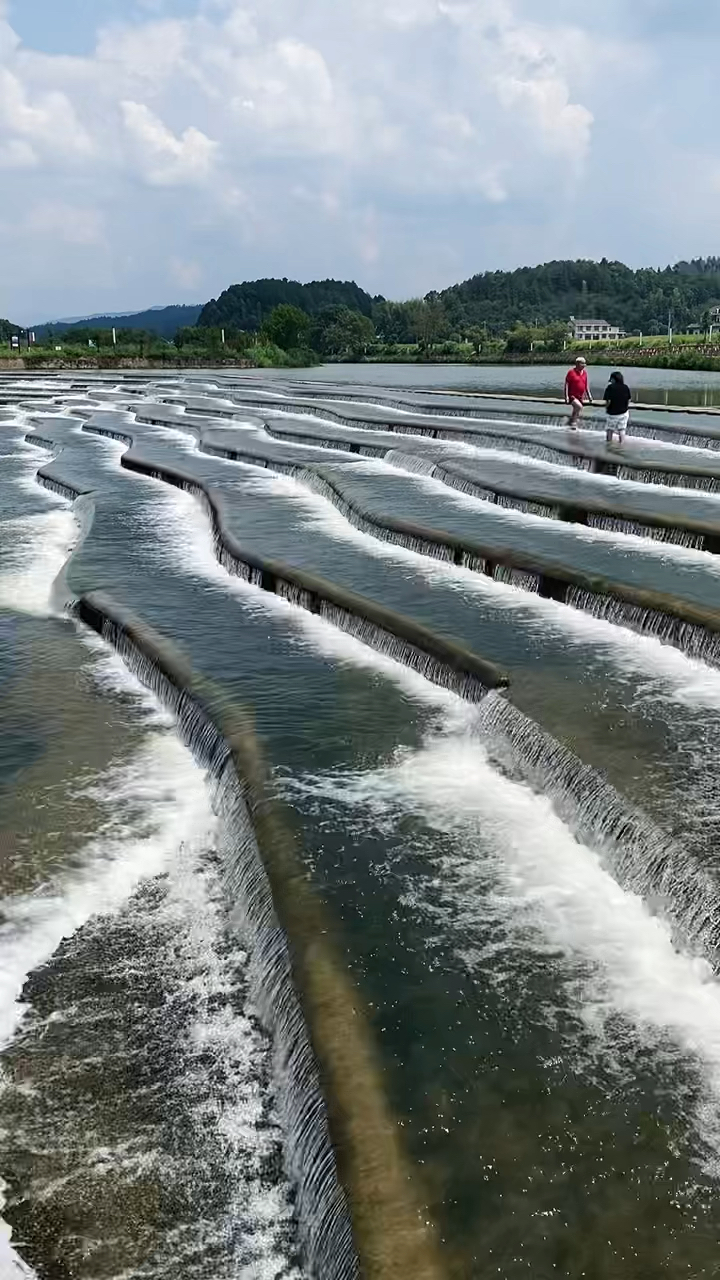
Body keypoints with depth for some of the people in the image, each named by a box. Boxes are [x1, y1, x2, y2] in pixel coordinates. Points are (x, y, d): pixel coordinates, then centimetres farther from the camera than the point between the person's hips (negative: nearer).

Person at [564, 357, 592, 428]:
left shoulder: (584, 373, 9)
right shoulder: (571, 372, -10)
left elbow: (586, 385, 18)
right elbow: (566, 384, -10)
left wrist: (589, 396, 13)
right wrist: (566, 396, -17)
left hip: (580, 397, 7)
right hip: (572, 396, -7)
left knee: (576, 411, 12)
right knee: (579, 406, -28)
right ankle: (574, 422, -15)